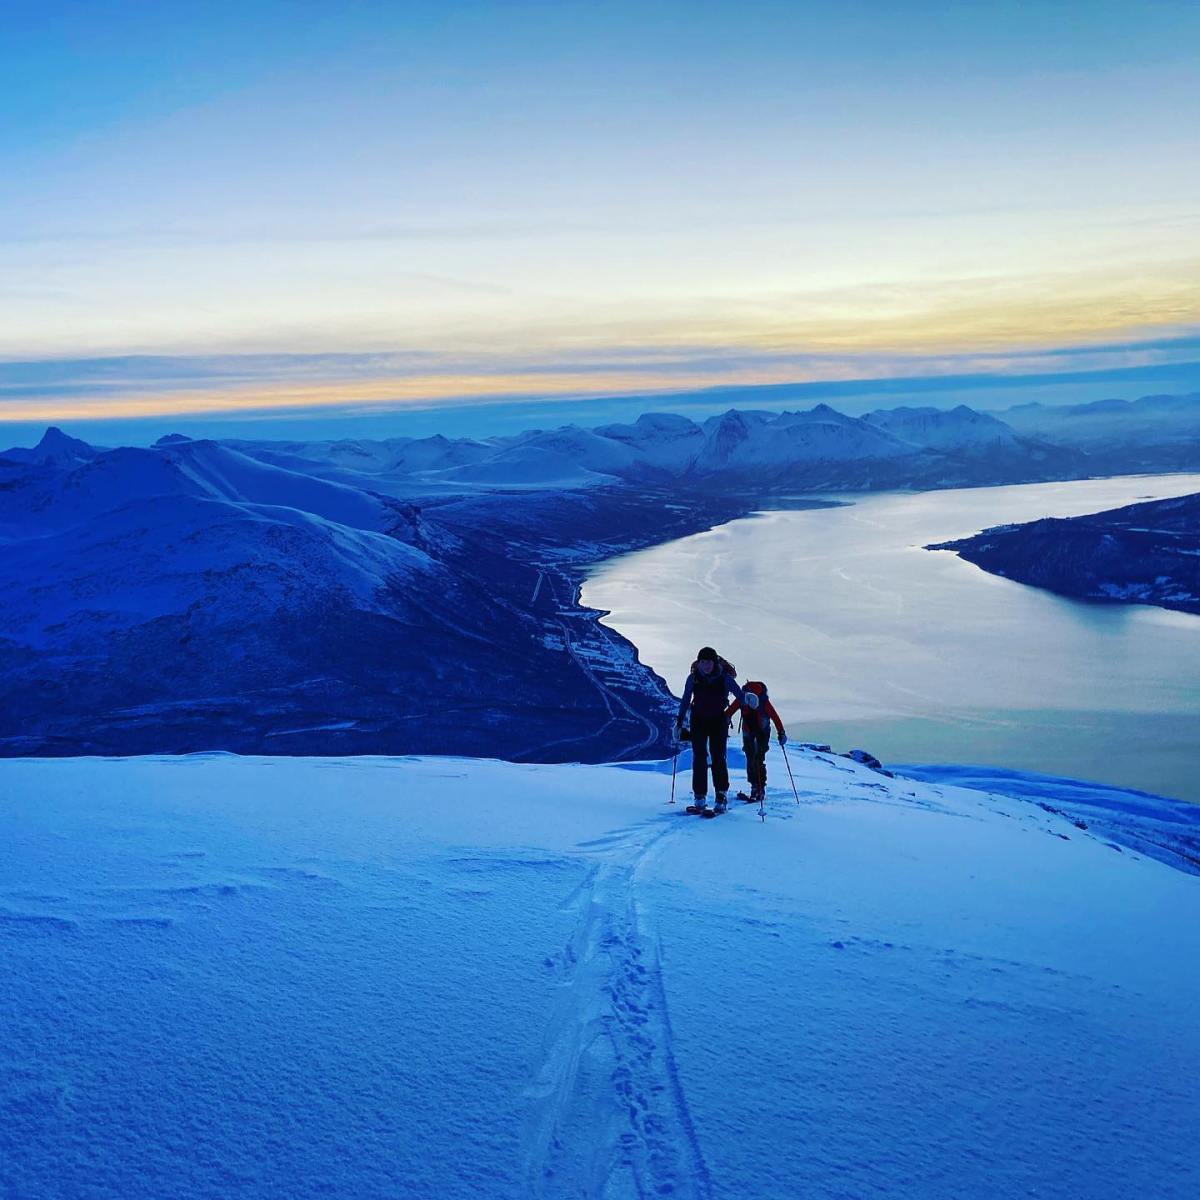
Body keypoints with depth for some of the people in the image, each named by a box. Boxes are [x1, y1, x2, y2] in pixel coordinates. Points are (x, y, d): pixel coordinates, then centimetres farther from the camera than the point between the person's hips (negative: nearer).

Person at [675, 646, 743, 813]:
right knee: (699, 757, -3)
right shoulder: (693, 678, -7)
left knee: (718, 757, -10)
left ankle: (722, 795, -5)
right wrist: (679, 722, 4)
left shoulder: (724, 678, -12)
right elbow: (685, 701, 4)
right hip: (698, 720, 2)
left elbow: (739, 694, -11)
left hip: (719, 720, -2)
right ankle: (700, 796, 2)